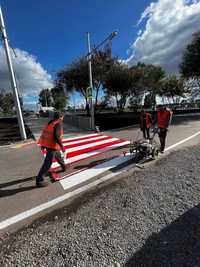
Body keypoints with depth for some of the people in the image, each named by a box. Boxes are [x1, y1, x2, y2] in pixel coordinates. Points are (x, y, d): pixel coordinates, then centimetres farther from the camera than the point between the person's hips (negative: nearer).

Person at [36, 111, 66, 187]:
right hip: (52, 145, -10)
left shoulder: (50, 122, 12)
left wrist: (43, 144, 22)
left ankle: (64, 167, 50)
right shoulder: (59, 124, -14)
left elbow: (44, 133, 15)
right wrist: (62, 146, -19)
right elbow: (56, 136, -26)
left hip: (46, 144, 10)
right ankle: (39, 180, 9)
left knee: (58, 156, 29)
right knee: (47, 163, -1)